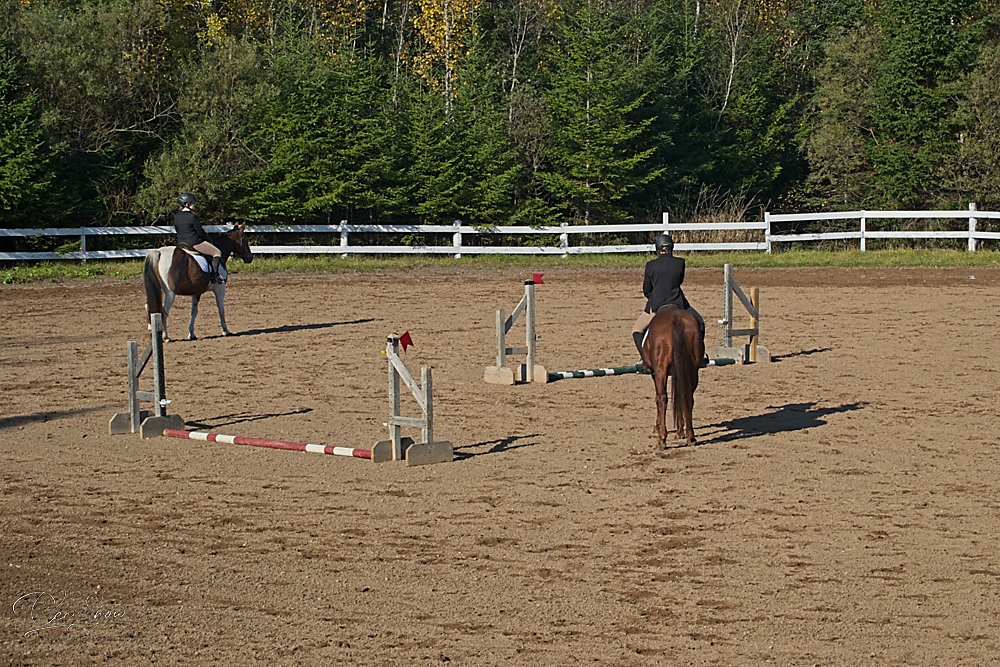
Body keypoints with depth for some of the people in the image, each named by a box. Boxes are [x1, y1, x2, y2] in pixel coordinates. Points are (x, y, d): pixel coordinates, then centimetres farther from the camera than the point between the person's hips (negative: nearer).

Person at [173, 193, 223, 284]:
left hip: (181, 243, 8)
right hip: (195, 243, -8)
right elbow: (200, 232, -12)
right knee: (217, 252, 1)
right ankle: (214, 274, -8)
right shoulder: (192, 217, -18)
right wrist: (208, 240, 5)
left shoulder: (176, 217, 4)